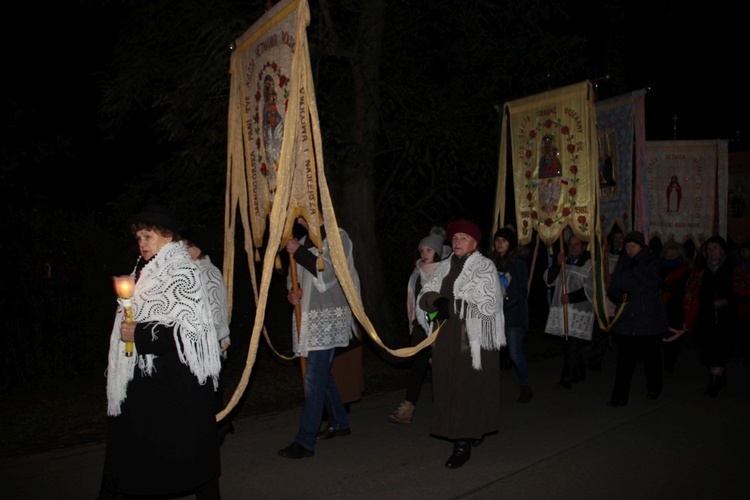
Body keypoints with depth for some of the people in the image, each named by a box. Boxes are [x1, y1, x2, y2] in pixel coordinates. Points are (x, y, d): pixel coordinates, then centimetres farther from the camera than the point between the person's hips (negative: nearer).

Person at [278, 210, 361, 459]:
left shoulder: (337, 237, -7)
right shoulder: (306, 239, 16)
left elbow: (328, 274, -18)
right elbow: (295, 274, 20)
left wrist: (299, 252, -17)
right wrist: (292, 292, -1)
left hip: (328, 317, -8)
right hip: (308, 316, 8)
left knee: (314, 378, -10)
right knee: (322, 373, 16)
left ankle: (305, 441, -5)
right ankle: (339, 423, 31)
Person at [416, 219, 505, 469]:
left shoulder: (485, 267, -1)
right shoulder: (444, 267, 15)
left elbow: (489, 305, -10)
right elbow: (424, 296, 9)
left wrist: (452, 305, -12)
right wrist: (437, 301, -14)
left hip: (474, 338, -5)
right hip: (447, 337, 5)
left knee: (468, 388, -5)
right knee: (448, 385, 5)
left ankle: (463, 444, -1)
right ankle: (474, 431, 23)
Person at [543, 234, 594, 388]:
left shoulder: (589, 265, -3)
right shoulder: (564, 262, 15)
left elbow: (589, 290, -11)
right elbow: (549, 280, 6)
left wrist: (571, 297, -16)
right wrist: (557, 264, -7)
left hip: (580, 313, -6)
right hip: (563, 311, 6)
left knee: (573, 347, -9)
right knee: (568, 346, 14)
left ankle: (567, 378, -3)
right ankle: (579, 373, 31)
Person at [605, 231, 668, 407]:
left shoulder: (651, 262, -2)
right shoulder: (622, 264, 8)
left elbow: (652, 284, -19)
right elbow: (612, 289, 9)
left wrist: (636, 265, -18)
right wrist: (620, 297, -11)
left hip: (649, 319, -2)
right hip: (626, 320, 2)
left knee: (651, 357, 12)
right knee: (624, 359, -3)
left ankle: (653, 389, 34)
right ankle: (620, 396, 0)